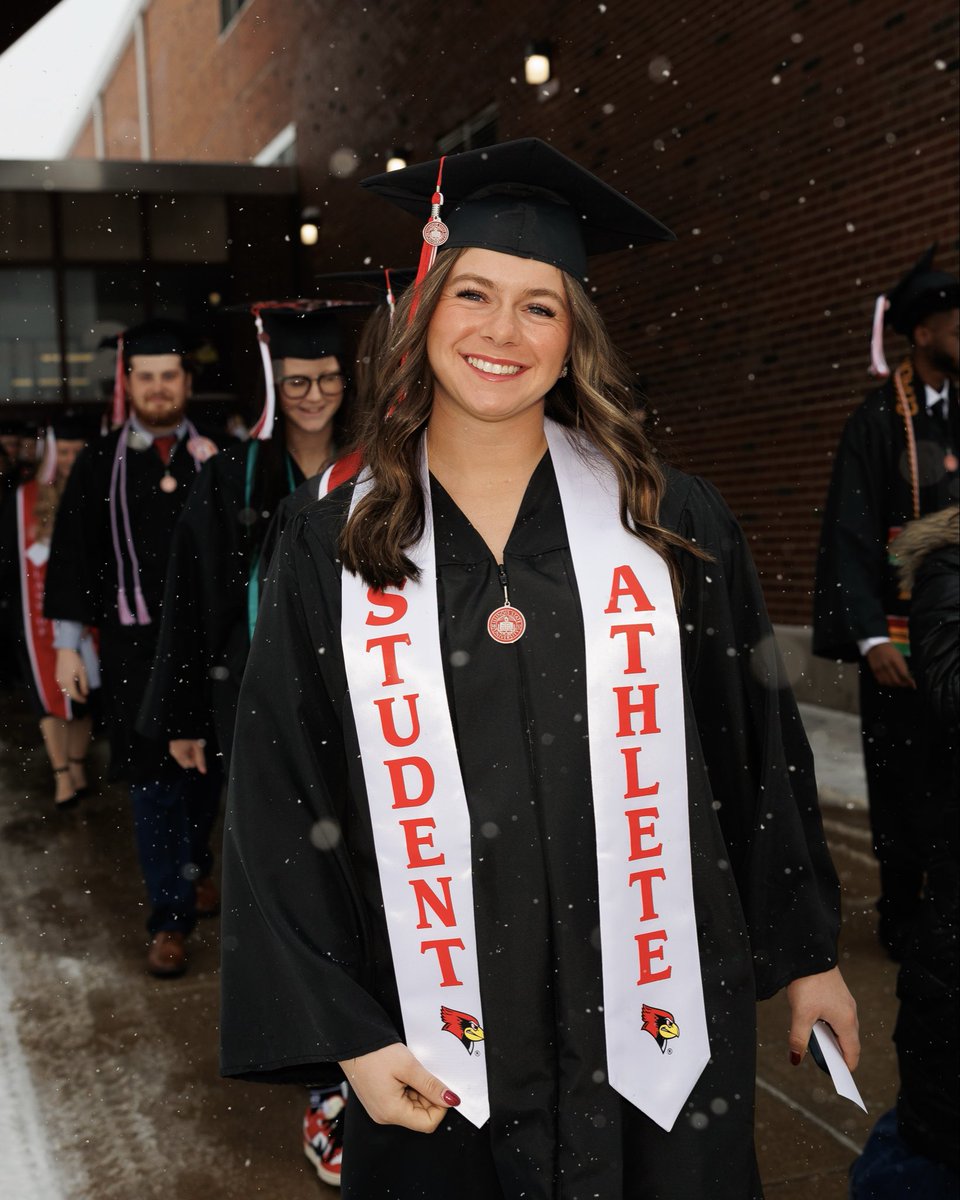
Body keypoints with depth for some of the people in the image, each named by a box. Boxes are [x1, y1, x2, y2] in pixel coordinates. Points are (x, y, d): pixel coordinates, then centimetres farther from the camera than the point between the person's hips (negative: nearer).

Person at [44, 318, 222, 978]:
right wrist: (68, 644, 0)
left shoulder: (218, 455, 3)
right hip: (136, 643, -1)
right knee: (154, 780, 1)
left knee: (206, 767, 15)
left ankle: (193, 866, 41)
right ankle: (171, 916, 11)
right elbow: (72, 555, 2)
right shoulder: (99, 463, 2)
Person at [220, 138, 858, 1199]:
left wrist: (809, 955, 8)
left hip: (656, 1036, 1)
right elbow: (278, 814, -2)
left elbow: (762, 754, 4)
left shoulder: (672, 525, -2)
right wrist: (346, 1034, -7)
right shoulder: (332, 552, -3)